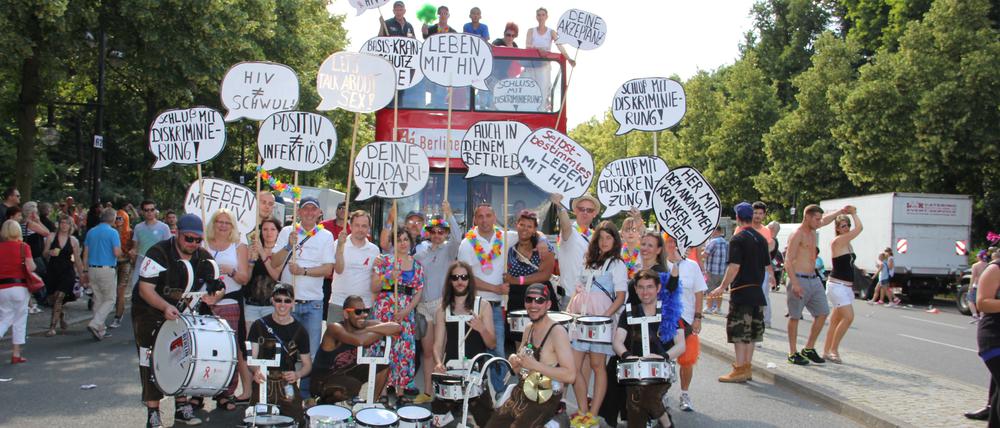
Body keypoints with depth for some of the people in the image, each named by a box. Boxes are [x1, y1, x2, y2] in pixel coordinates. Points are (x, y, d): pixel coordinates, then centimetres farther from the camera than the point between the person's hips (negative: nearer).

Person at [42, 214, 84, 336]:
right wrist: (50, 252, -19)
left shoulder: (73, 240, 3)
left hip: (67, 272, -2)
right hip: (53, 270, 2)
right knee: (53, 298, 8)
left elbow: (77, 260, 10)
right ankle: (61, 318, 36)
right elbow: (45, 254, 5)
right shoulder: (51, 237, 3)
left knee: (59, 298, -13)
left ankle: (52, 327, -9)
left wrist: (81, 275, 12)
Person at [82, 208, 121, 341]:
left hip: (92, 269, 6)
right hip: (107, 269, -6)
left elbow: (85, 254, 10)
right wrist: (121, 251, 8)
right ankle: (95, 324, -13)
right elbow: (117, 253, -16)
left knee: (98, 300, 12)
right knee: (110, 300, 2)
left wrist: (86, 272, 15)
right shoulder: (113, 232, -9)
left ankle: (100, 330, 15)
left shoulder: (91, 232, 10)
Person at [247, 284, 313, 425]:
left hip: (287, 386, 1)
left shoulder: (299, 331, 4)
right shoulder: (259, 325, 3)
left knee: (296, 422, -10)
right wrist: (256, 370, -22)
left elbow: (307, 364, 8)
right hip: (262, 383, -1)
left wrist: (297, 375, -14)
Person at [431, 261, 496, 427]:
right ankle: (459, 409, 19)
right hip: (450, 369, 2)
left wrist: (482, 329, -21)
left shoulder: (482, 306, 2)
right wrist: (438, 362, -15)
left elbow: (492, 344, -1)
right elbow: (438, 344, 6)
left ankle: (469, 411, 17)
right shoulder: (443, 310, 9)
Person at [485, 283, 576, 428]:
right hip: (521, 394, 8)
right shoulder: (528, 329, 9)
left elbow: (570, 376, -23)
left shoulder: (557, 332, -16)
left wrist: (535, 365, -26)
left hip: (544, 400, -7)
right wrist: (514, 363, -4)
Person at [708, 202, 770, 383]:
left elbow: (734, 267, -18)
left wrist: (723, 287, -12)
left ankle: (740, 369, -2)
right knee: (752, 330, 11)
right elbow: (766, 265, 15)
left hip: (741, 291, -7)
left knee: (739, 331, -3)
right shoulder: (761, 239, 10)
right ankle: (747, 368, 17)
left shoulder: (738, 239, -12)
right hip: (757, 291, 7)